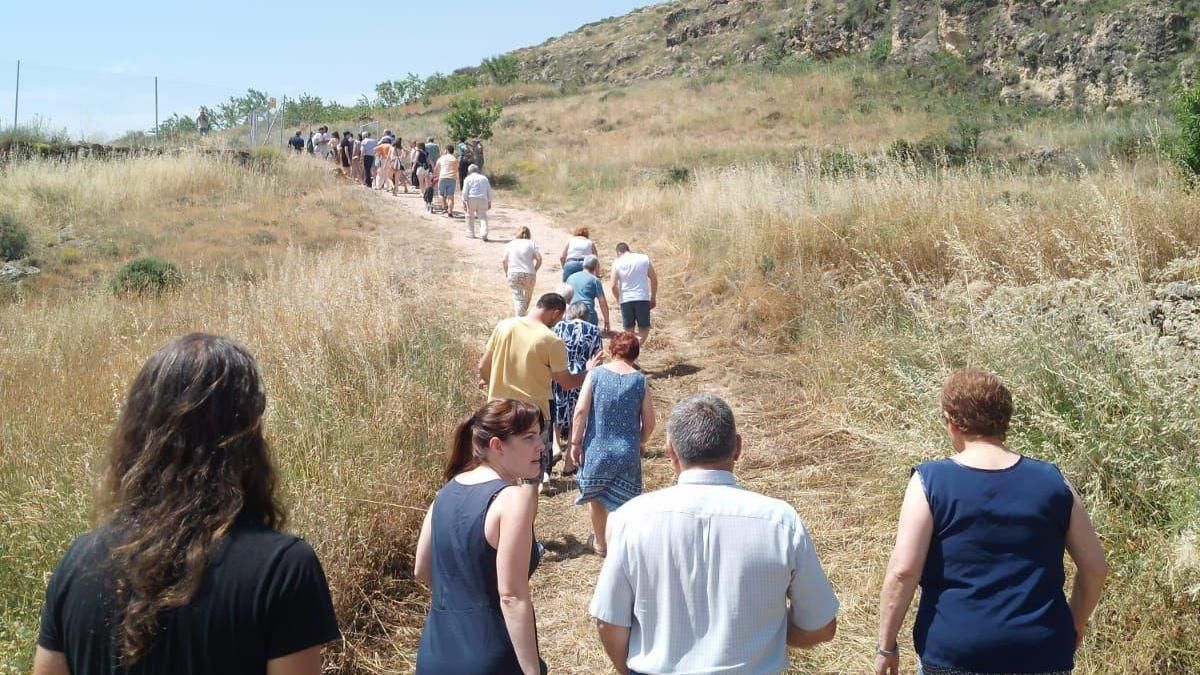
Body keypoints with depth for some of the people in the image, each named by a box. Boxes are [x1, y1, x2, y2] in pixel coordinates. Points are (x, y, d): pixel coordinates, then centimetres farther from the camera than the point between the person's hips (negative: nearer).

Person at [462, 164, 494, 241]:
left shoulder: (468, 179, 6)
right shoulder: (484, 178, 15)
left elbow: (465, 192, -2)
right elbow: (489, 191, 15)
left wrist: (464, 202, -2)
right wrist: (489, 202, 19)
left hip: (471, 199, -2)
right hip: (483, 199, 2)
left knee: (470, 216, 15)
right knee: (483, 217, -1)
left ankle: (470, 233, 20)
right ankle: (484, 234, -19)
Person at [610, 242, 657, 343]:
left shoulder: (617, 263, 2)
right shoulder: (644, 258, 5)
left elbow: (614, 285, -3)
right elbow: (654, 279, 6)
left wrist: (618, 299, 13)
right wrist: (653, 297, 16)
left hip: (625, 299, 0)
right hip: (643, 298, 0)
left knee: (629, 330, 14)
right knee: (644, 329, 5)